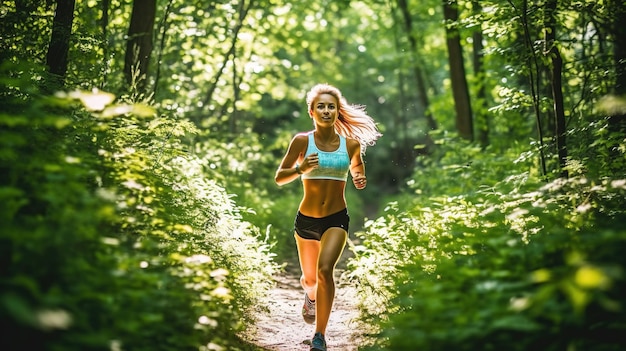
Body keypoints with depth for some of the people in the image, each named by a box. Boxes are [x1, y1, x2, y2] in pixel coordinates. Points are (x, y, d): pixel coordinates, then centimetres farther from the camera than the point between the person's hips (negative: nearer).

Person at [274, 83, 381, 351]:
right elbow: (279, 178, -4)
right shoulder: (302, 141, -7)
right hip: (306, 220, 1)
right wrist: (300, 169, -23)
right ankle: (311, 295, 56)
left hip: (337, 218, -1)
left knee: (325, 269, -24)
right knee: (310, 278, 17)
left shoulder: (351, 144, -1)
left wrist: (360, 180, -3)